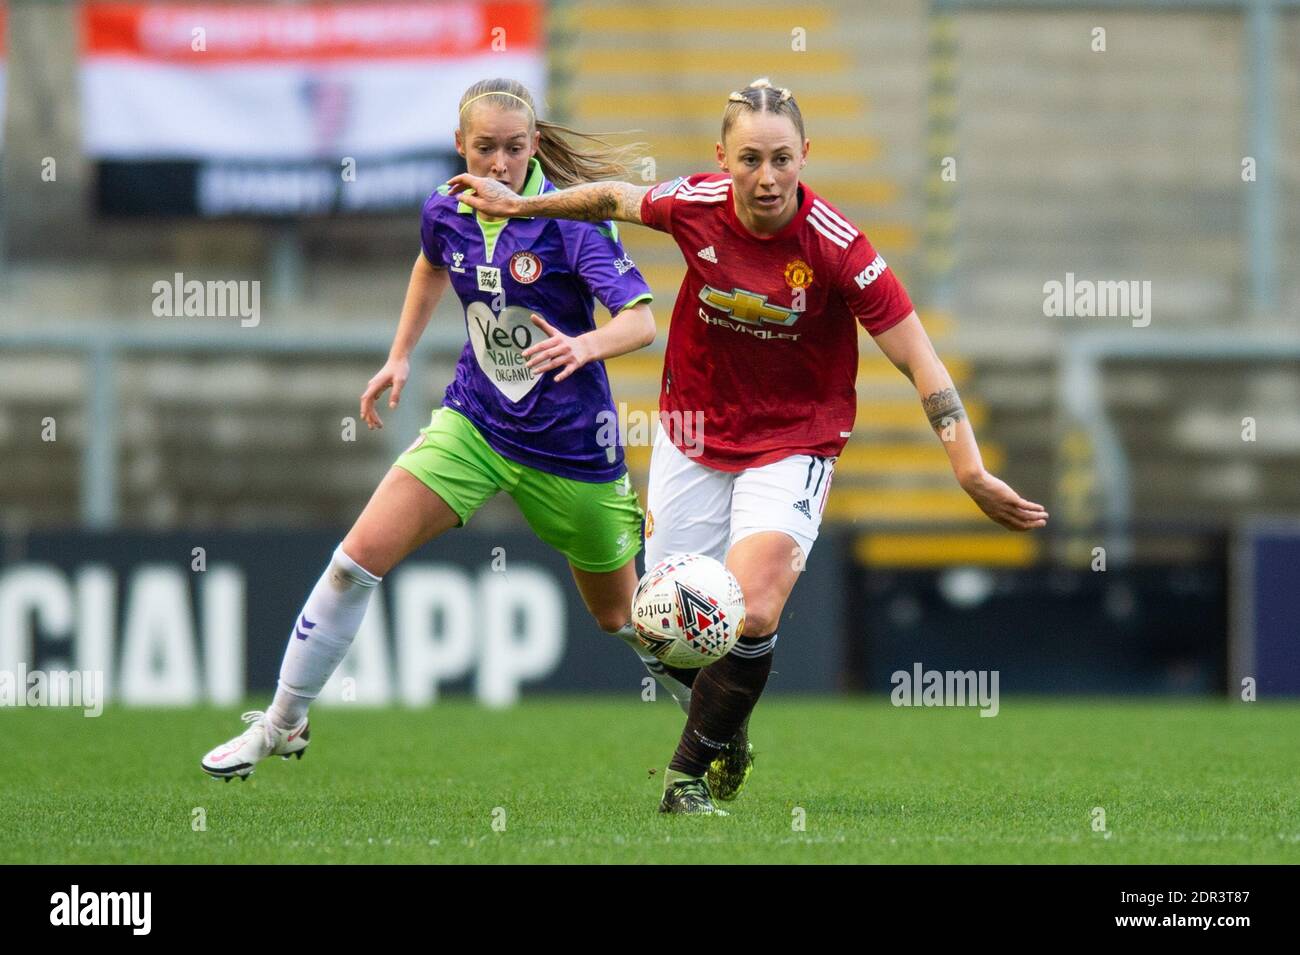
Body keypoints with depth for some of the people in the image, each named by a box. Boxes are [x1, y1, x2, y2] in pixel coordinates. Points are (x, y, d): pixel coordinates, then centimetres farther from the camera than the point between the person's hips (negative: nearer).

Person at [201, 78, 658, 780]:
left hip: (570, 445, -4)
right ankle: (282, 723, 1)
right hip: (474, 421, 4)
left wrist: (585, 345, -47)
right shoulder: (446, 211, -3)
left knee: (622, 618, 11)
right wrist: (400, 355, 22)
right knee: (360, 556, -12)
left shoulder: (570, 221, -19)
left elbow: (640, 321, -28)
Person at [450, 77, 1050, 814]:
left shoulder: (836, 246, -23)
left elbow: (919, 360, -19)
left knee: (752, 615, -21)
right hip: (694, 435, 3)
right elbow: (614, 199, 9)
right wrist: (518, 205, 16)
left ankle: (691, 774, 2)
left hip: (793, 443, -3)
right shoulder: (694, 207, -15)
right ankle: (726, 730, 39)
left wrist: (971, 470, -25)